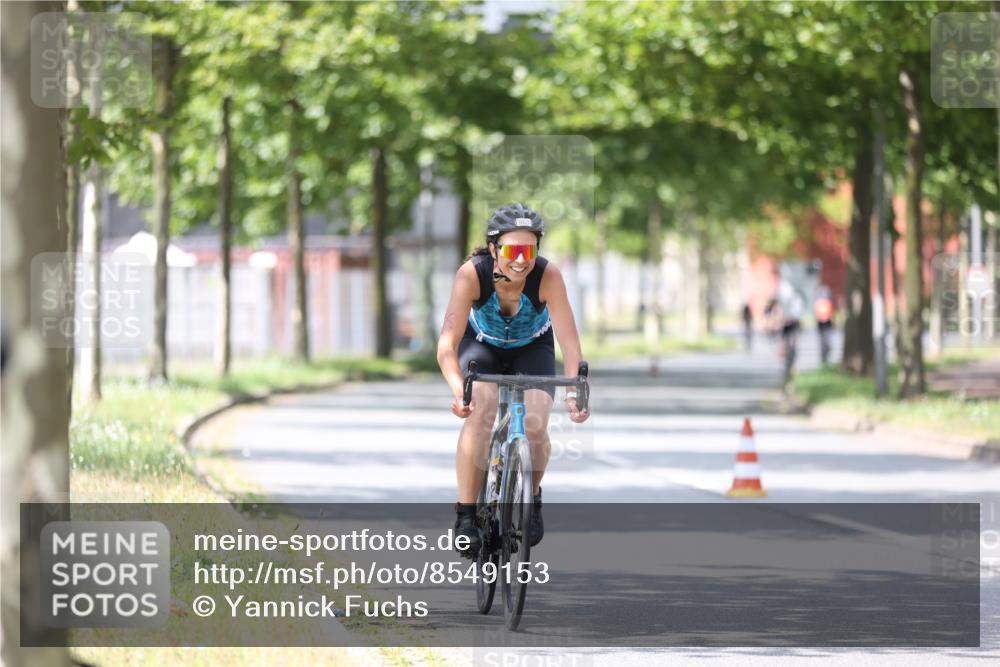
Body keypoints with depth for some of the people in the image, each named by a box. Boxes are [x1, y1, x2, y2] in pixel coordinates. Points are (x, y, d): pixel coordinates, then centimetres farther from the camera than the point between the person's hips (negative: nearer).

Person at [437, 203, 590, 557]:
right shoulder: (472, 274, -34)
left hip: (532, 348, 1)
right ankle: (466, 515, -17)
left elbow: (569, 341, -36)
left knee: (535, 426, -21)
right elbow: (447, 343, -38)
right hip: (482, 344, -1)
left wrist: (574, 392, -51)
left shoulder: (548, 276, -33)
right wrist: (458, 390, -55)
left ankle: (531, 499, 9)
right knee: (479, 414, -27)